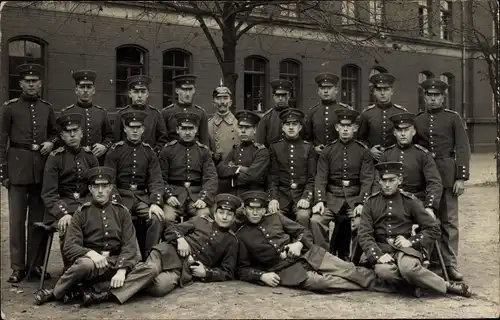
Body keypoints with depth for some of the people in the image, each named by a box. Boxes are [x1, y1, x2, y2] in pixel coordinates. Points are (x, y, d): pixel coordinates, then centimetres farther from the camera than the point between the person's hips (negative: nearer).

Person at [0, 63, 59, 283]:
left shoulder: (47, 108, 10)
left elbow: (55, 133, 21)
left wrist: (50, 143, -2)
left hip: (41, 167, 3)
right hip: (18, 167, -3)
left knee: (39, 219, 7)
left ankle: (36, 264, 16)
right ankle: (18, 268, 7)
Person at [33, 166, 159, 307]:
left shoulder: (122, 212, 11)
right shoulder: (82, 213, 7)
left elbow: (129, 246, 3)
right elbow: (70, 246, -3)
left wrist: (122, 270, -16)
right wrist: (91, 253, -24)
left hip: (116, 263, 2)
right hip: (92, 260, -2)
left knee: (151, 270, -24)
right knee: (85, 264, -39)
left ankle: (103, 295, -31)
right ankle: (55, 292, -13)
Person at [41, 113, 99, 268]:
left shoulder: (90, 156, 10)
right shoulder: (55, 157, -1)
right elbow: (48, 194, -6)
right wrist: (63, 214, -22)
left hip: (86, 202, 3)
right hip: (63, 204, -3)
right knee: (67, 226, -34)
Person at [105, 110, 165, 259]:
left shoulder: (149, 152, 11)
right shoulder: (115, 150, 5)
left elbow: (156, 180, 3)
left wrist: (155, 203, -14)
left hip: (143, 196, 2)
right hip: (121, 196, -2)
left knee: (157, 219, -25)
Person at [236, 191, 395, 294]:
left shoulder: (275, 217, 11)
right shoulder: (241, 236, 2)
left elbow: (304, 231, 15)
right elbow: (242, 269, 2)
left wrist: (299, 244, -7)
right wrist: (262, 275, -15)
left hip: (307, 254, 5)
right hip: (284, 269, -4)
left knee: (349, 270, -13)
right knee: (323, 282, -27)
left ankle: (383, 286, -10)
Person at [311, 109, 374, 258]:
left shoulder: (363, 151, 6)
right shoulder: (328, 150, 10)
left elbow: (367, 180, 0)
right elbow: (321, 178, 3)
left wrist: (362, 203, -14)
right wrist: (319, 200, -13)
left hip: (355, 198, -1)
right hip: (332, 197, 1)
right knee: (316, 220, -24)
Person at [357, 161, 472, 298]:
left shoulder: (410, 201, 4)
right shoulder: (371, 202, 6)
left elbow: (433, 229, 6)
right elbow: (364, 235, -1)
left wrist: (411, 242, -9)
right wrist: (378, 255, -17)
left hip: (405, 248, -1)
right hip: (381, 249, 1)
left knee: (408, 268, -36)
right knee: (383, 270, -34)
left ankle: (447, 285, -13)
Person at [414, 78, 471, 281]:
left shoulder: (453, 118, 3)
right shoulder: (417, 120, 10)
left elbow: (463, 148, -2)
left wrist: (461, 177, -9)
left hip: (447, 175, -3)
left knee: (449, 221, -1)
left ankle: (449, 264, 2)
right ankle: (431, 262, 16)